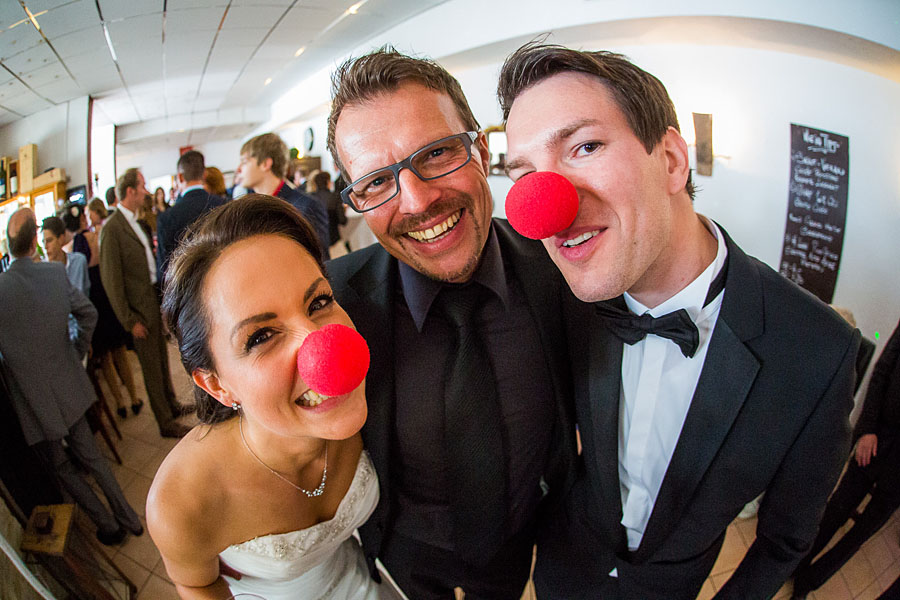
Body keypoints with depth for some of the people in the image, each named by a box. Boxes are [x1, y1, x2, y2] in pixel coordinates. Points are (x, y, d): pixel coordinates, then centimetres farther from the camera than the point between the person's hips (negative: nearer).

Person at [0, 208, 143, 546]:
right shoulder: (56, 273, -10)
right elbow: (88, 314, 2)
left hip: (33, 401, -3)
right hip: (69, 388, 3)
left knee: (63, 469, 17)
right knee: (90, 456, 21)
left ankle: (108, 526, 25)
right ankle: (128, 517, 28)